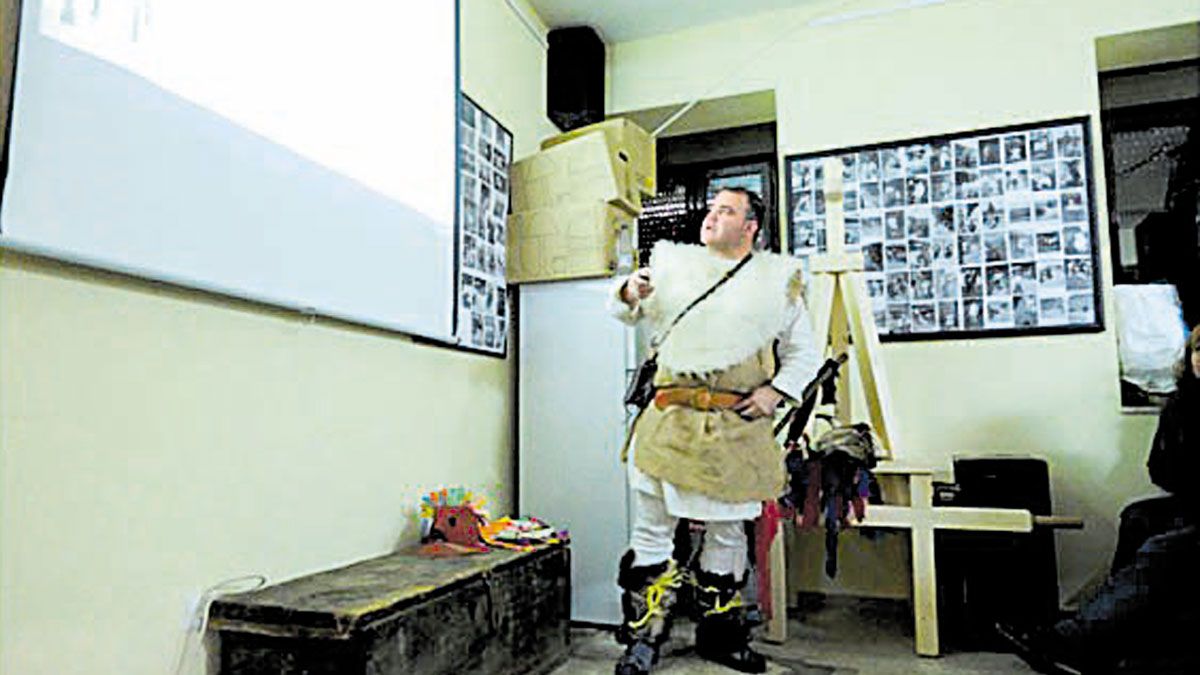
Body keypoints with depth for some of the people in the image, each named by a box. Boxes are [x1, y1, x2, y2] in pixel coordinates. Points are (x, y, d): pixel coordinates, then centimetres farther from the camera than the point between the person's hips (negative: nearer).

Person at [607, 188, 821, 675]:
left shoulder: (777, 280, 9)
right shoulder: (675, 265, 12)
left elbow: (804, 353, 13)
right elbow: (628, 314, 16)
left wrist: (776, 390, -4)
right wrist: (629, 293, -7)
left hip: (738, 429, 0)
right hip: (670, 422, 0)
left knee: (727, 532, 13)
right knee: (652, 529, 3)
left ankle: (720, 635, 31)